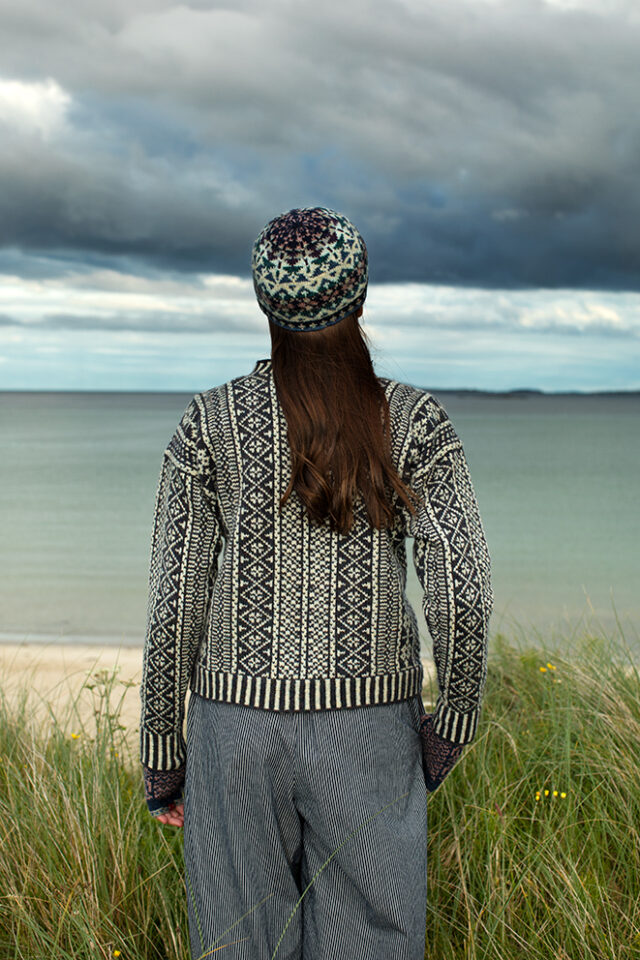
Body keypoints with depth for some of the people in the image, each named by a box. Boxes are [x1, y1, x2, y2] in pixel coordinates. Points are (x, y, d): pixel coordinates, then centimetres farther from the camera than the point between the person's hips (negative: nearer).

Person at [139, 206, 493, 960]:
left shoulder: (209, 423, -4)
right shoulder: (414, 420, -5)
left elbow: (174, 602, -5)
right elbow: (463, 590, -13)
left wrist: (161, 752, 5)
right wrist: (455, 718, 3)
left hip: (241, 729, 1)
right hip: (369, 731, 0)